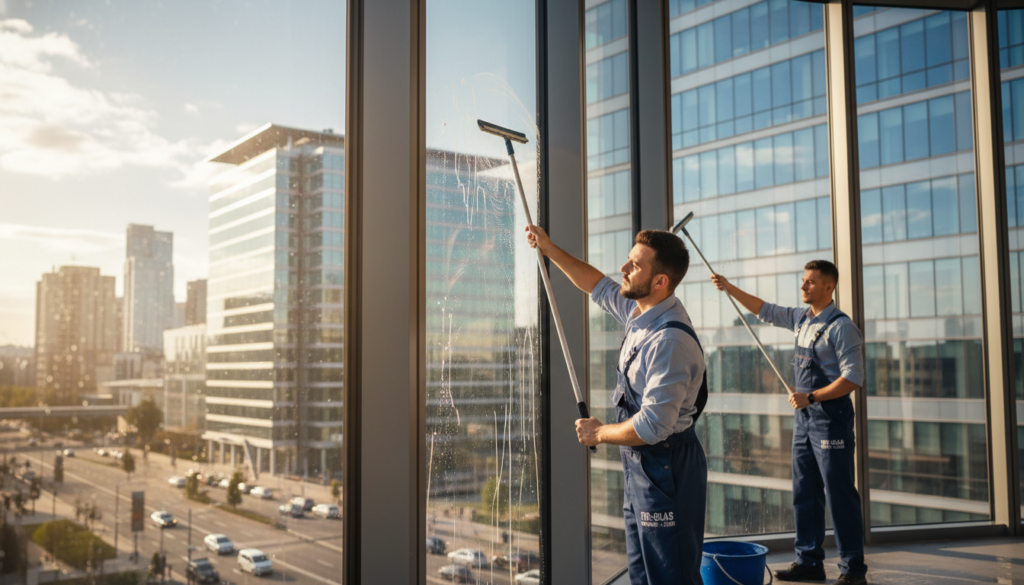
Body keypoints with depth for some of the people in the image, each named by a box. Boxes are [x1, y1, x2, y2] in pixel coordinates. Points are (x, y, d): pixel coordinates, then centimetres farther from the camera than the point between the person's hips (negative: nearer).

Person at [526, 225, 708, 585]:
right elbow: (600, 288, 24)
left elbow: (652, 426, -29)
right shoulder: (639, 312, 3)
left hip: (665, 471, -10)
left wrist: (598, 433, -12)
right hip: (640, 465, 10)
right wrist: (551, 250, 24)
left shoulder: (670, 340, -26)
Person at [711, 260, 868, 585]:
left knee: (839, 494, -4)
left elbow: (853, 378, -18)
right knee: (804, 492, 11)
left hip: (831, 417, -8)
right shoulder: (801, 318, 11)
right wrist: (729, 288, 16)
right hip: (804, 416, 8)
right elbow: (765, 310, 23)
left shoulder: (841, 326, -13)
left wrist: (811, 397, -21)